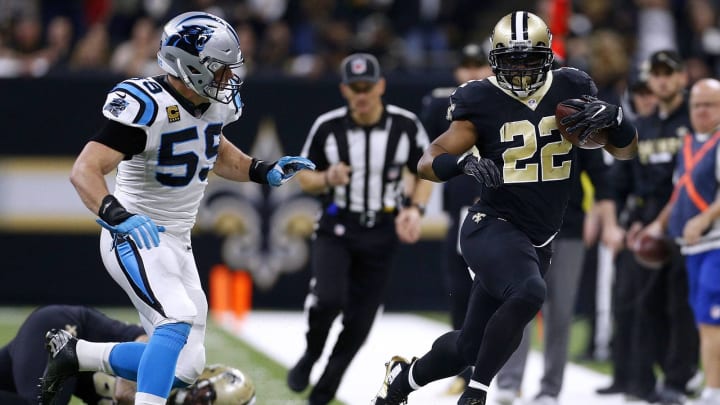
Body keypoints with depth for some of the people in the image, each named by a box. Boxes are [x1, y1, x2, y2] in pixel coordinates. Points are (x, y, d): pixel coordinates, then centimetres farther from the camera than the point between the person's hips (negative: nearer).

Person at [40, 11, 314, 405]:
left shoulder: (213, 103, 3)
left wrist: (264, 171, 8)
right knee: (178, 320, -31)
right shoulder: (146, 106, -23)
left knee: (183, 368, 6)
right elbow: (84, 171, -30)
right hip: (134, 240, -8)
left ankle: (73, 353, 22)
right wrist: (118, 217, -46)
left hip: (177, 245, 8)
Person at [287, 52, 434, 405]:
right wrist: (328, 179, -19)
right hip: (336, 229, -1)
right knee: (328, 299, -24)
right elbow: (305, 178, 3)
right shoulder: (327, 127, -9)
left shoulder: (406, 125, -8)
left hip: (381, 232, 1)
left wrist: (415, 209, -13)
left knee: (359, 323, 3)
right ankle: (310, 356, 7)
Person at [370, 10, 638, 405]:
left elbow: (627, 150, 4)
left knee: (472, 346, 12)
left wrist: (611, 118, -18)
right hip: (492, 227, -5)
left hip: (537, 240, 5)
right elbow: (428, 163, -11)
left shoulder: (570, 90, 1)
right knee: (528, 293, -35)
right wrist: (464, 163, -32)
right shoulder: (482, 102, -9)